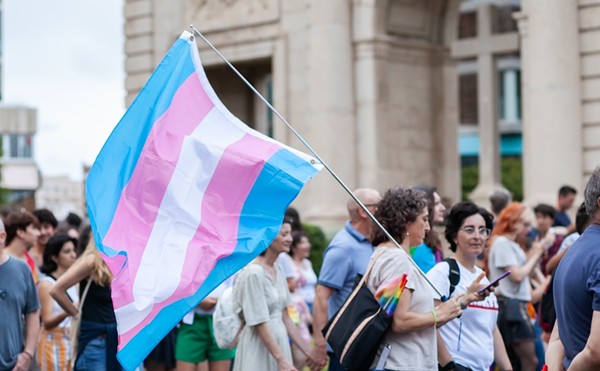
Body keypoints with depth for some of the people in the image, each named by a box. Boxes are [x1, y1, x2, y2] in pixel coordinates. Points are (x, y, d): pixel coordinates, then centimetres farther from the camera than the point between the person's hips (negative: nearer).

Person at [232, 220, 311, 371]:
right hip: (259, 349, -8)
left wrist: (308, 351, 12)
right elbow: (260, 324, -17)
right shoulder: (253, 273, -16)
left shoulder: (278, 271, 9)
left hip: (279, 341, 8)